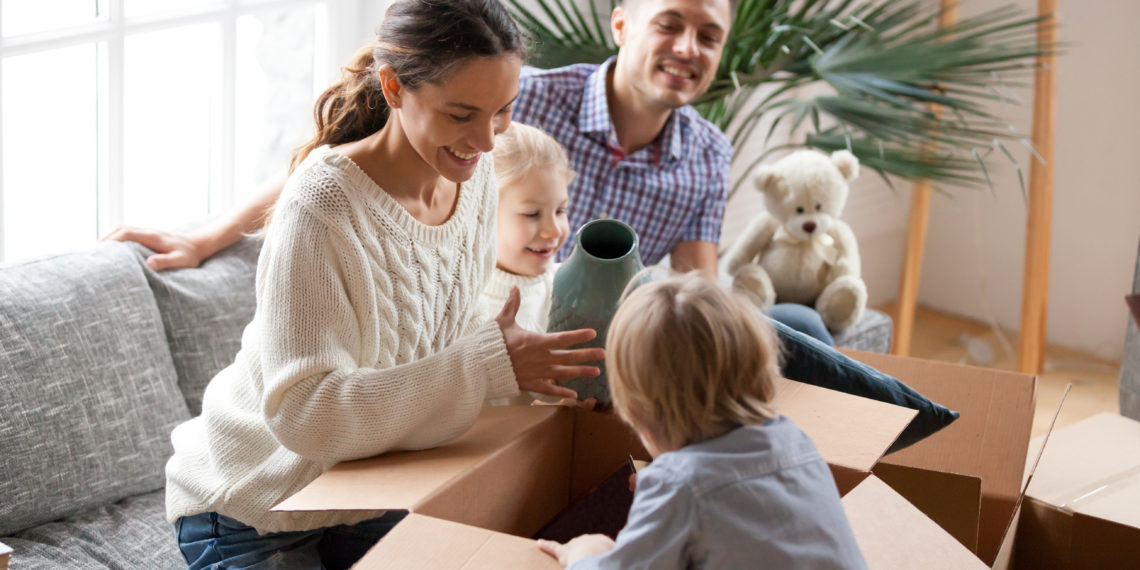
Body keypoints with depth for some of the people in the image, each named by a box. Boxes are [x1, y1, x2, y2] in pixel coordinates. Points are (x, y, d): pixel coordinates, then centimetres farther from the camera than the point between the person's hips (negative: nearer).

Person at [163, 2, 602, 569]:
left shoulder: (473, 179, -7)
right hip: (253, 516, -6)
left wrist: (527, 361, -15)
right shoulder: (321, 212, -31)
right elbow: (302, 413, -37)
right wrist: (488, 365, -41)